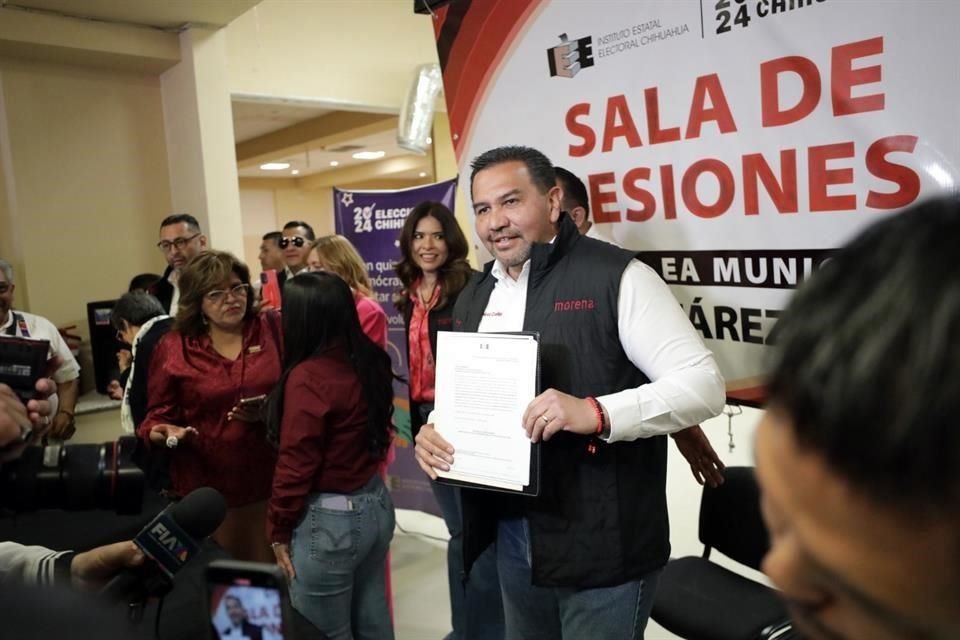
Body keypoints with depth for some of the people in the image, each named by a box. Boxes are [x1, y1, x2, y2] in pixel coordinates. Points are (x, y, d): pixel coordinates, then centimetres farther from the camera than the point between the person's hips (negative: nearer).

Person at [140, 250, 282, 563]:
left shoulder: (272, 329, 1)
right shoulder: (172, 348, -2)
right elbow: (158, 415, 6)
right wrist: (163, 432, -15)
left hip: (270, 477, 1)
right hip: (207, 485, -1)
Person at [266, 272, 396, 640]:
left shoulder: (308, 377, -21)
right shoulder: (371, 361, -1)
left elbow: (295, 465, -16)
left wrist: (279, 530, -5)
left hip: (329, 520, -7)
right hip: (376, 502, 7)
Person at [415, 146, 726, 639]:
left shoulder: (615, 276, -12)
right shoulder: (473, 297, 9)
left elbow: (703, 384, -17)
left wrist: (595, 413, -30)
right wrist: (433, 432, -3)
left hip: (602, 542, -6)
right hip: (510, 535, 7)